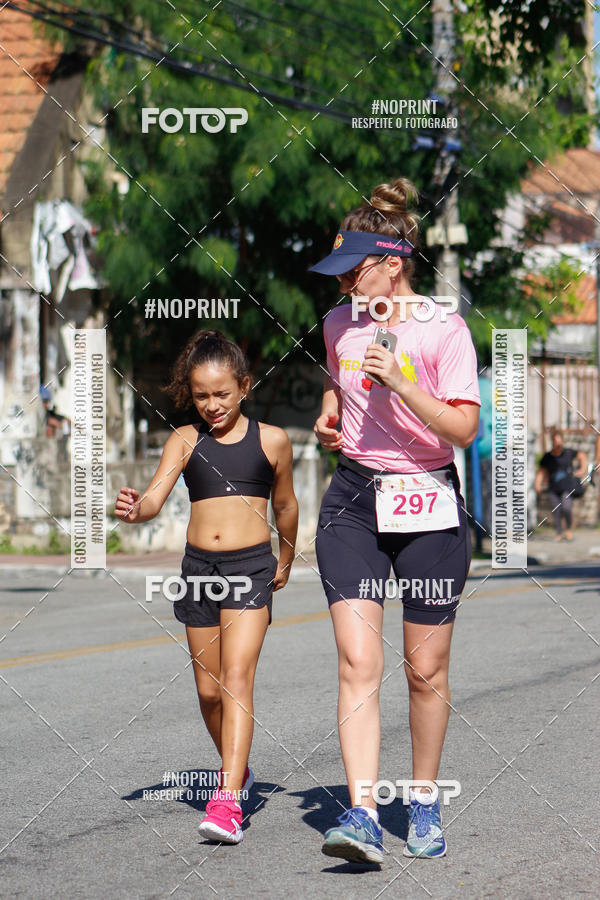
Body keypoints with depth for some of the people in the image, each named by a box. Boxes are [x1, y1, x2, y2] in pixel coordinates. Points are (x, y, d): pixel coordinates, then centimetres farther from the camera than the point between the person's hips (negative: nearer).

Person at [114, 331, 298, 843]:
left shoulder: (271, 441, 2)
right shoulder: (185, 441, 4)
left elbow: (285, 504, 17)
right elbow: (156, 497, -9)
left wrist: (286, 560, 27)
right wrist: (134, 509, -32)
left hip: (251, 567, -3)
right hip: (199, 566, 3)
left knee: (237, 677, -17)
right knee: (208, 689, 11)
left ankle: (228, 800, -25)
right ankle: (237, 767, 37)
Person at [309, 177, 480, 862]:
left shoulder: (443, 330, -8)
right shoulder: (340, 324, 7)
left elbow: (464, 427, -14)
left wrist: (399, 384, -24)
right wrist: (328, 416, 11)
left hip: (428, 504, -3)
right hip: (354, 502, 3)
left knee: (426, 672, 6)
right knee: (357, 662, -13)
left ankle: (424, 802, 26)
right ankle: (362, 817, -19)